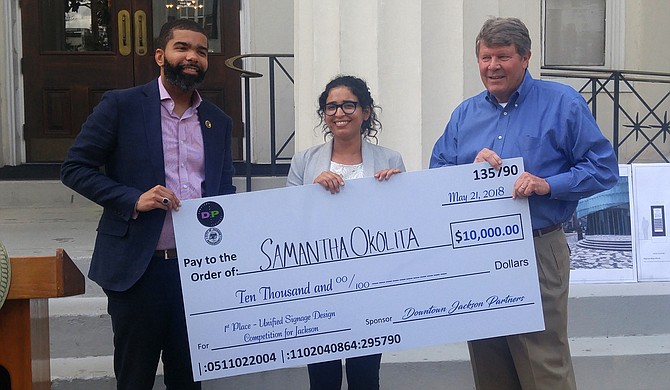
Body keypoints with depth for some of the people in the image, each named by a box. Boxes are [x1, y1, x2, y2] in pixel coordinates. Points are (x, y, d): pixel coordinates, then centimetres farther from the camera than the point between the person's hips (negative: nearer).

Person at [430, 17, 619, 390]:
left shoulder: (562, 103, -1)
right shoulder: (465, 114, 13)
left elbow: (604, 168, -4)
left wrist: (548, 185, -18)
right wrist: (472, 166, -8)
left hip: (538, 251, -4)